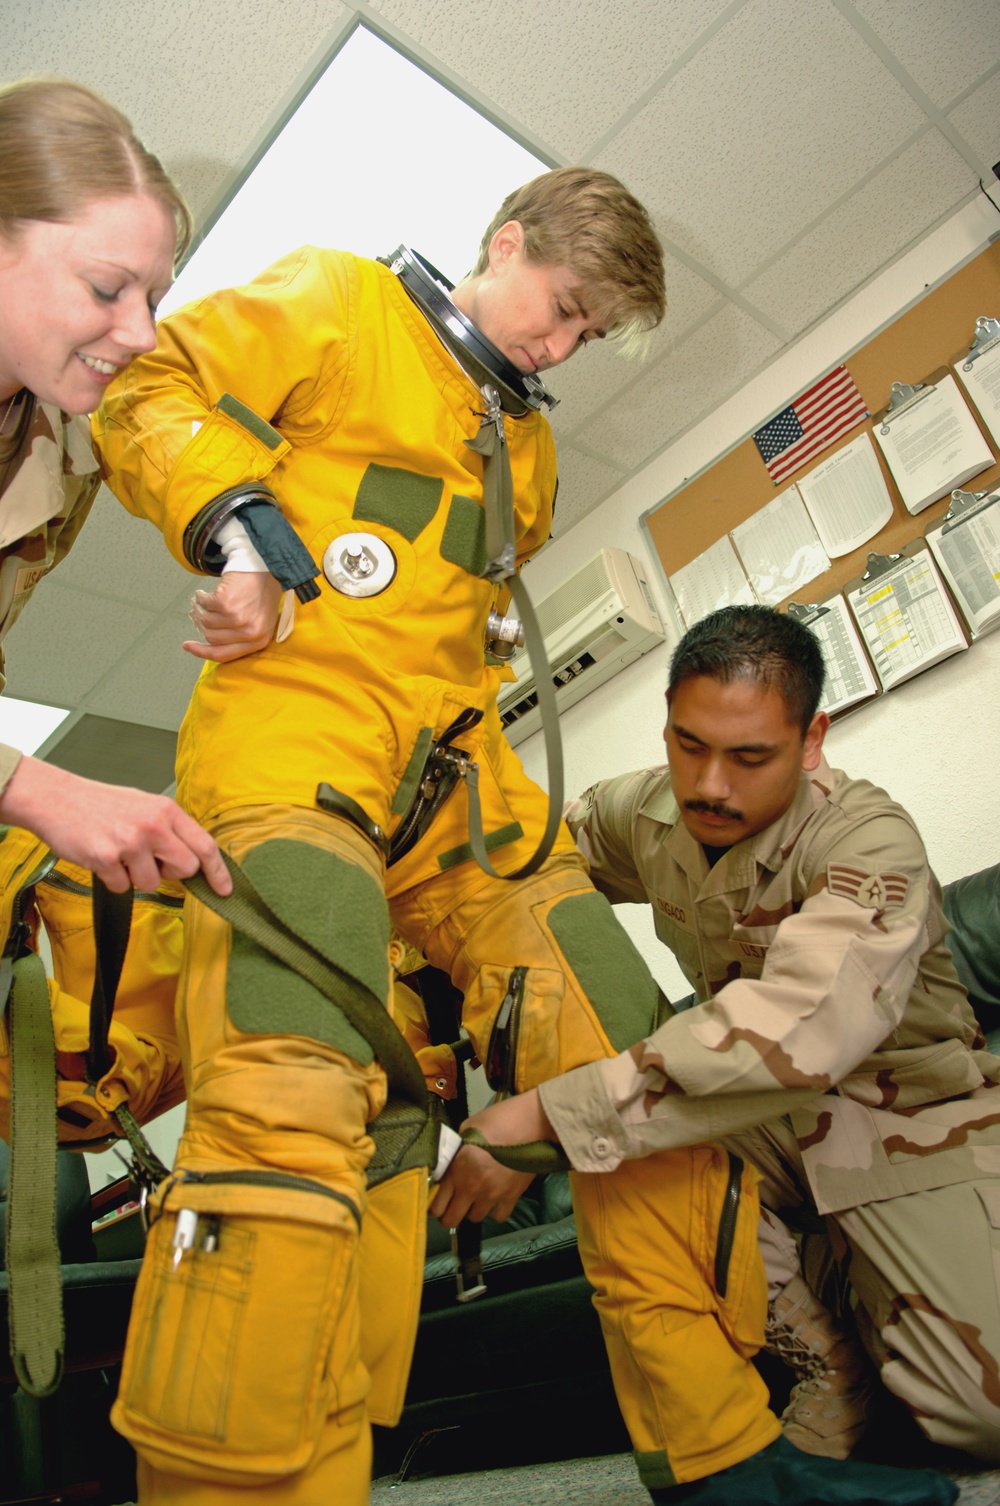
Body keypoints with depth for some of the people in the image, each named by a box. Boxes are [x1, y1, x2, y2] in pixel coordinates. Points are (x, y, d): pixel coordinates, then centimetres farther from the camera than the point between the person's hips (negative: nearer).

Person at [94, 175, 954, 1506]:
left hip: (458, 773, 7)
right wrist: (232, 512, -15)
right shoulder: (335, 304, 12)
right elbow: (149, 398, 5)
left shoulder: (527, 445, 31)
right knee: (288, 1098, -30)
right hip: (294, 730, -6)